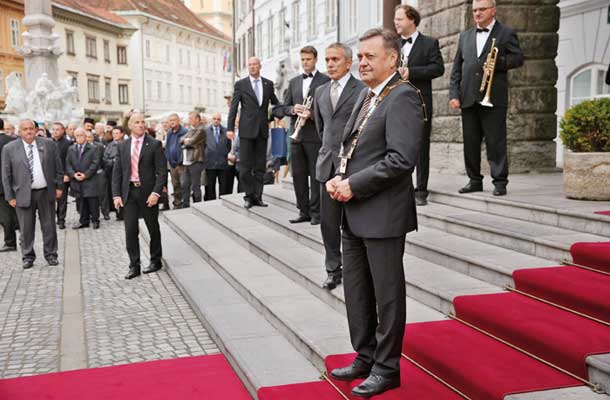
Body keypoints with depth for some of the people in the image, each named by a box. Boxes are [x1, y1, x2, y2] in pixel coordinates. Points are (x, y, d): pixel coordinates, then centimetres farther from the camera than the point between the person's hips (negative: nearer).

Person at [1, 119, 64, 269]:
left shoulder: (49, 144, 2)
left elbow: (58, 167, 7)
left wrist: (59, 186, 3)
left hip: (46, 192, 1)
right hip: (23, 194, -1)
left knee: (49, 226, 8)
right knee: (26, 228, 4)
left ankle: (50, 254, 21)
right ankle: (28, 257, 18)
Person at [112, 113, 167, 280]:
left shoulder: (154, 144, -3)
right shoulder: (122, 146, 8)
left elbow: (162, 171, -6)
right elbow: (117, 172, 8)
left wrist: (156, 192, -16)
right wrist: (116, 194, -1)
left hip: (148, 192, -2)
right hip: (129, 192, 2)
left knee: (153, 228, 10)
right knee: (130, 230, -1)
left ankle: (155, 261, 27)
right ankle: (134, 266, 7)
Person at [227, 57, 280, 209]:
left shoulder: (268, 84, 7)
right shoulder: (240, 84, 0)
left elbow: (275, 102, 15)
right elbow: (233, 107, -2)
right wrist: (230, 128, -9)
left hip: (263, 129, 3)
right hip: (247, 129, -3)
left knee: (260, 165, 6)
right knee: (245, 165, -1)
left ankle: (257, 196, 13)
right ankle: (249, 196, 10)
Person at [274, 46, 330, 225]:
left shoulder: (325, 80, 1)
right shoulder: (293, 82, 16)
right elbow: (283, 107, 14)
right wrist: (292, 109, -8)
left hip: (315, 135, -5)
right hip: (297, 135, 5)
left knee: (315, 175, -1)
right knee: (298, 175, 8)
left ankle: (315, 212, 8)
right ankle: (304, 211, 17)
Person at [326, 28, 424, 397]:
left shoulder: (403, 97, -12)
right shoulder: (366, 96, 16)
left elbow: (401, 159, -22)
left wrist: (354, 185, -17)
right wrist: (339, 178, 3)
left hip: (383, 214, -9)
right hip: (355, 214, 9)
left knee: (387, 294, 4)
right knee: (356, 291, 17)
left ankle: (387, 368, 18)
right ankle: (365, 357, 32)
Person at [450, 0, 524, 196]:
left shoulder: (506, 33, 6)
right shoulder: (465, 36, 17)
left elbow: (518, 58, 0)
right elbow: (457, 68, 14)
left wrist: (497, 63, -16)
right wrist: (454, 94, 4)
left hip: (493, 98, -4)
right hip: (468, 99, 5)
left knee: (496, 142, -3)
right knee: (470, 142, 7)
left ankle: (500, 182, 3)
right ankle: (475, 180, 16)